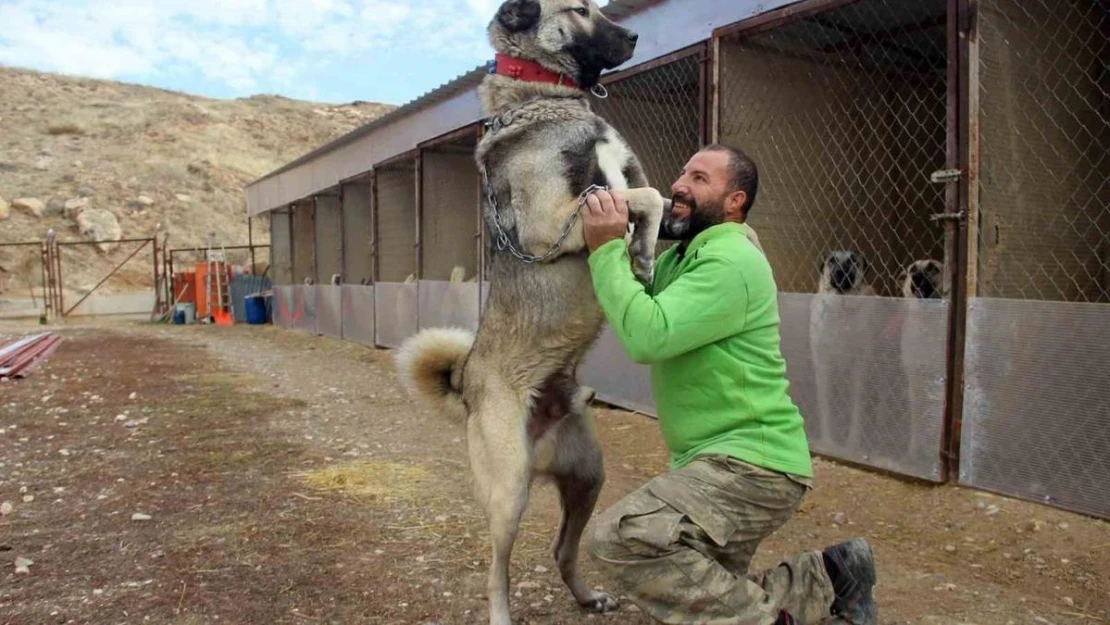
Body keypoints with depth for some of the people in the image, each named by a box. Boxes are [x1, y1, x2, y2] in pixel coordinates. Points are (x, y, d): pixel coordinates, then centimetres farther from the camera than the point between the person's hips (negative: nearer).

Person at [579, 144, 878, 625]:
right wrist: (615, 246, -2)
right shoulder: (682, 256, 14)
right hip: (722, 460, 10)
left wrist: (607, 249, -20)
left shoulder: (729, 261, -18)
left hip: (751, 463, -10)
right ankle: (825, 581, 24)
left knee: (618, 538, -26)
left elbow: (648, 337, -28)